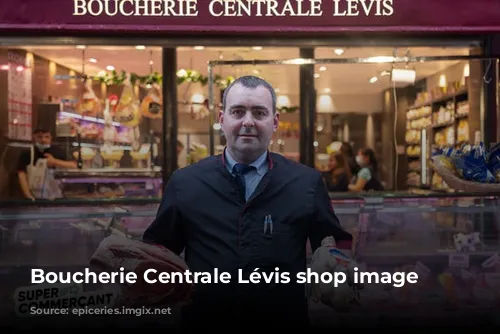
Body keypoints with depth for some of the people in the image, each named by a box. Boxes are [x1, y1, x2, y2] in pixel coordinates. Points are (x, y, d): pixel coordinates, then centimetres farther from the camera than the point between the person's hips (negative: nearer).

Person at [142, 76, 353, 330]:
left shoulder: (308, 183, -1)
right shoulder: (183, 182, -1)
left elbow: (339, 245, 5)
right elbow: (156, 247, 5)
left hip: (285, 322, 0)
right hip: (203, 322, 0)